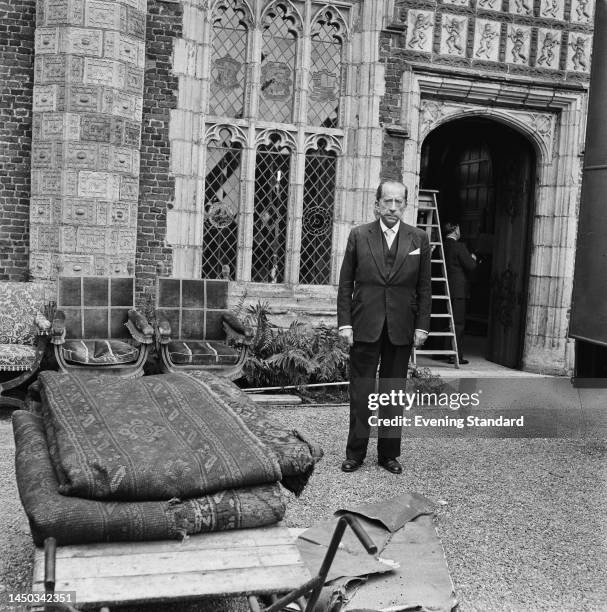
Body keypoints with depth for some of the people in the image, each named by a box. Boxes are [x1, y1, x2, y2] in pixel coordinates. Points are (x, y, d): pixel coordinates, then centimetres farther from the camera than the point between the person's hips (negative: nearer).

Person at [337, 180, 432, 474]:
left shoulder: (419, 239, 5)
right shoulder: (359, 236, 2)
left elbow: (424, 287, 6)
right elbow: (345, 283, 3)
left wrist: (422, 326, 0)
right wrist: (345, 323, -4)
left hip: (401, 329, 1)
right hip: (365, 327, -1)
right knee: (360, 391, 5)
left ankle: (389, 453, 21)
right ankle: (355, 453, 16)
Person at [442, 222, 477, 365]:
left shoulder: (442, 247, 7)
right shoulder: (459, 246, -12)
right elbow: (470, 266, -13)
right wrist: (473, 258, 10)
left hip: (444, 289, 7)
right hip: (458, 290, -7)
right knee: (458, 323, -2)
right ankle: (456, 355, -1)